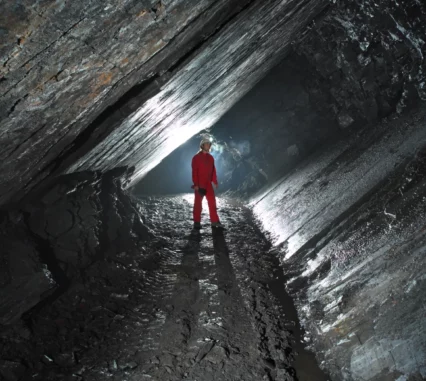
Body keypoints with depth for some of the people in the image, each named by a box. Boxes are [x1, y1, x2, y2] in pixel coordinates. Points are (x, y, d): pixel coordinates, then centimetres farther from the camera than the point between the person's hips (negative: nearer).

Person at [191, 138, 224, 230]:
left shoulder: (211, 158, 10)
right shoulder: (196, 157, -6)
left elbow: (213, 170, 13)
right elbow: (194, 171, -10)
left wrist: (215, 182, 7)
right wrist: (195, 184, -15)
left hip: (208, 184, 5)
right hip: (199, 185, -5)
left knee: (212, 202, 4)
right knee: (198, 203, 3)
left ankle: (215, 221, 10)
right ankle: (197, 222, 10)